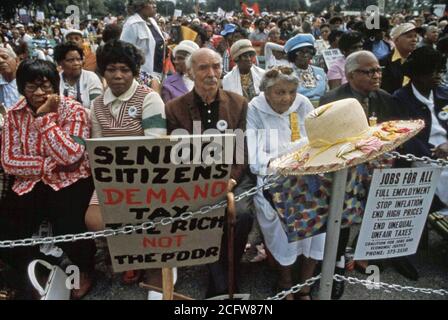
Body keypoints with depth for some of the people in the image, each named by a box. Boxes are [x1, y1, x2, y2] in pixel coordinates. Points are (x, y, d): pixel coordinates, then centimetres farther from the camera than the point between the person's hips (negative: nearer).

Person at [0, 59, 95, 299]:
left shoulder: (74, 111, -9)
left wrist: (45, 116, -22)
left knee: (66, 230, -27)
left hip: (71, 181, -4)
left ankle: (85, 269, 9)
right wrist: (50, 164, -16)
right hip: (31, 184, 4)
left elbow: (70, 156, -23)